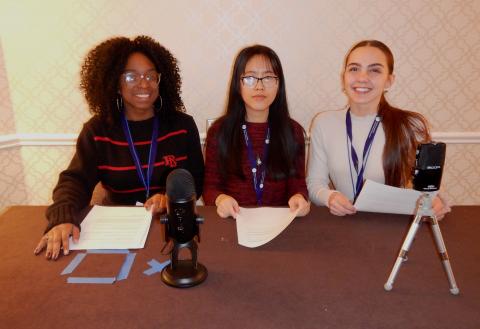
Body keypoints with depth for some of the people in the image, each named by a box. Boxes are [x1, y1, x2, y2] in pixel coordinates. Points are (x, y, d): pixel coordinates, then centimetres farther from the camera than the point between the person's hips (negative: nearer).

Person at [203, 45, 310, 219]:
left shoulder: (293, 131, 3)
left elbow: (297, 184, 5)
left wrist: (299, 197, -18)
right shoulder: (219, 131, 0)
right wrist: (220, 198, -20)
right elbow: (210, 186, 2)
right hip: (232, 222, -2)